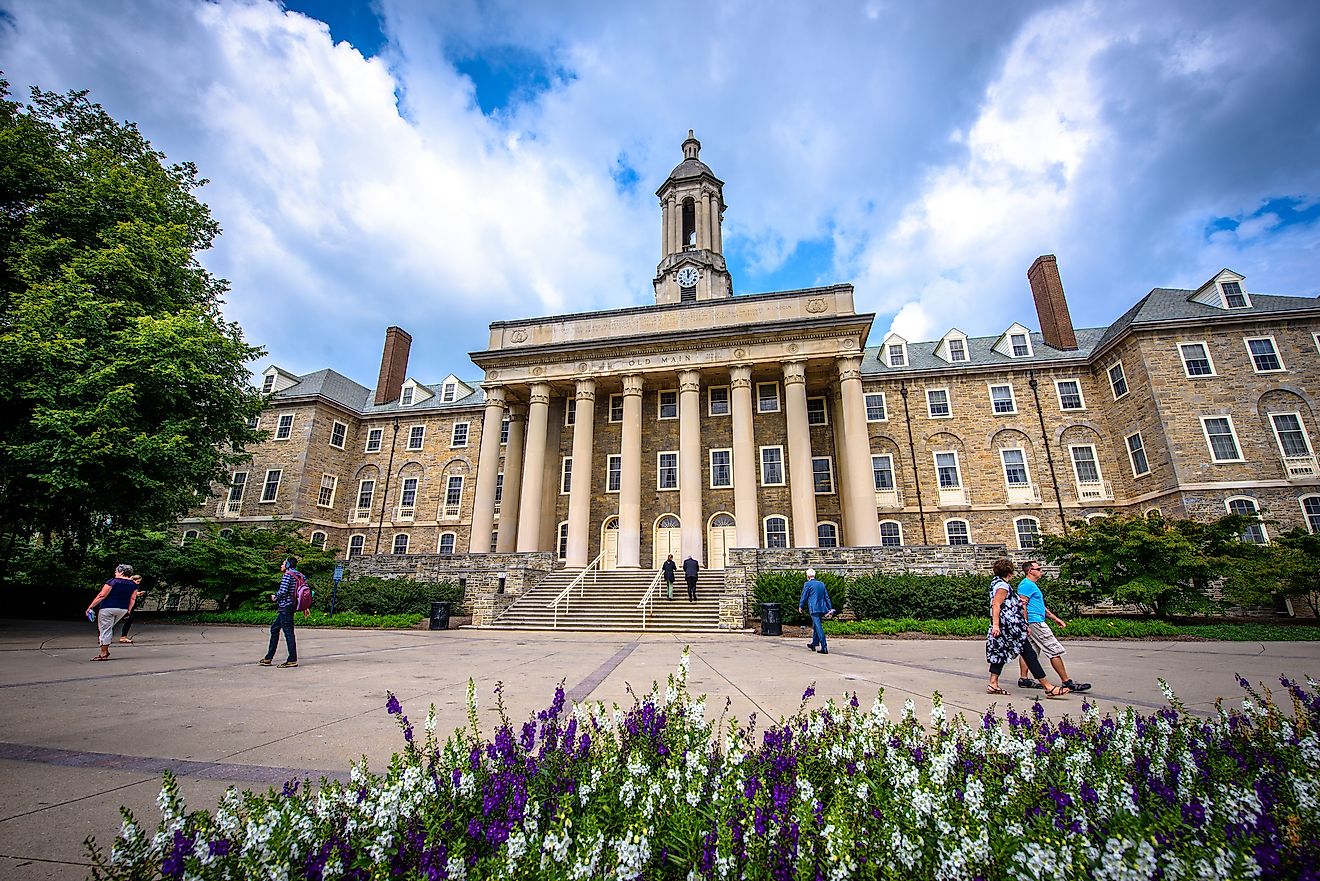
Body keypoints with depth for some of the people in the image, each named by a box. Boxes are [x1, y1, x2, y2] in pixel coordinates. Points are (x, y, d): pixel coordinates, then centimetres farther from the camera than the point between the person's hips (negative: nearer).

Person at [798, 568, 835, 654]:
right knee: (815, 626, 21)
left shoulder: (807, 584, -7)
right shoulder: (822, 584, 11)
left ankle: (824, 648, -11)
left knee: (819, 628, -7)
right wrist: (830, 608, 15)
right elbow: (827, 597, 12)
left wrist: (800, 607, 13)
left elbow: (804, 597, -1)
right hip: (822, 608, 7)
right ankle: (814, 643, 32)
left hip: (814, 609, -7)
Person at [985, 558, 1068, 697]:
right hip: (1010, 625, -10)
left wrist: (1018, 602, 27)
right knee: (1029, 653, -5)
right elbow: (996, 604, -22)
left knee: (1000, 652, 9)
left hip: (1004, 627, 10)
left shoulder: (996, 582, 18)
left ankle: (993, 684, 6)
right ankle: (1048, 688, 0)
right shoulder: (1002, 585, -13)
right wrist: (995, 624, -27)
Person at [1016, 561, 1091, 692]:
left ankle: (1023, 679, 12)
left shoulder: (1031, 585, 21)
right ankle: (1067, 682, 0)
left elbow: (1040, 606, 28)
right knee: (1055, 651, -5)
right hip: (1035, 622, -11)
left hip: (1032, 623, 11)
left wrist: (1055, 618, 25)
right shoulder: (1027, 584, -14)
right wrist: (1026, 625, -22)